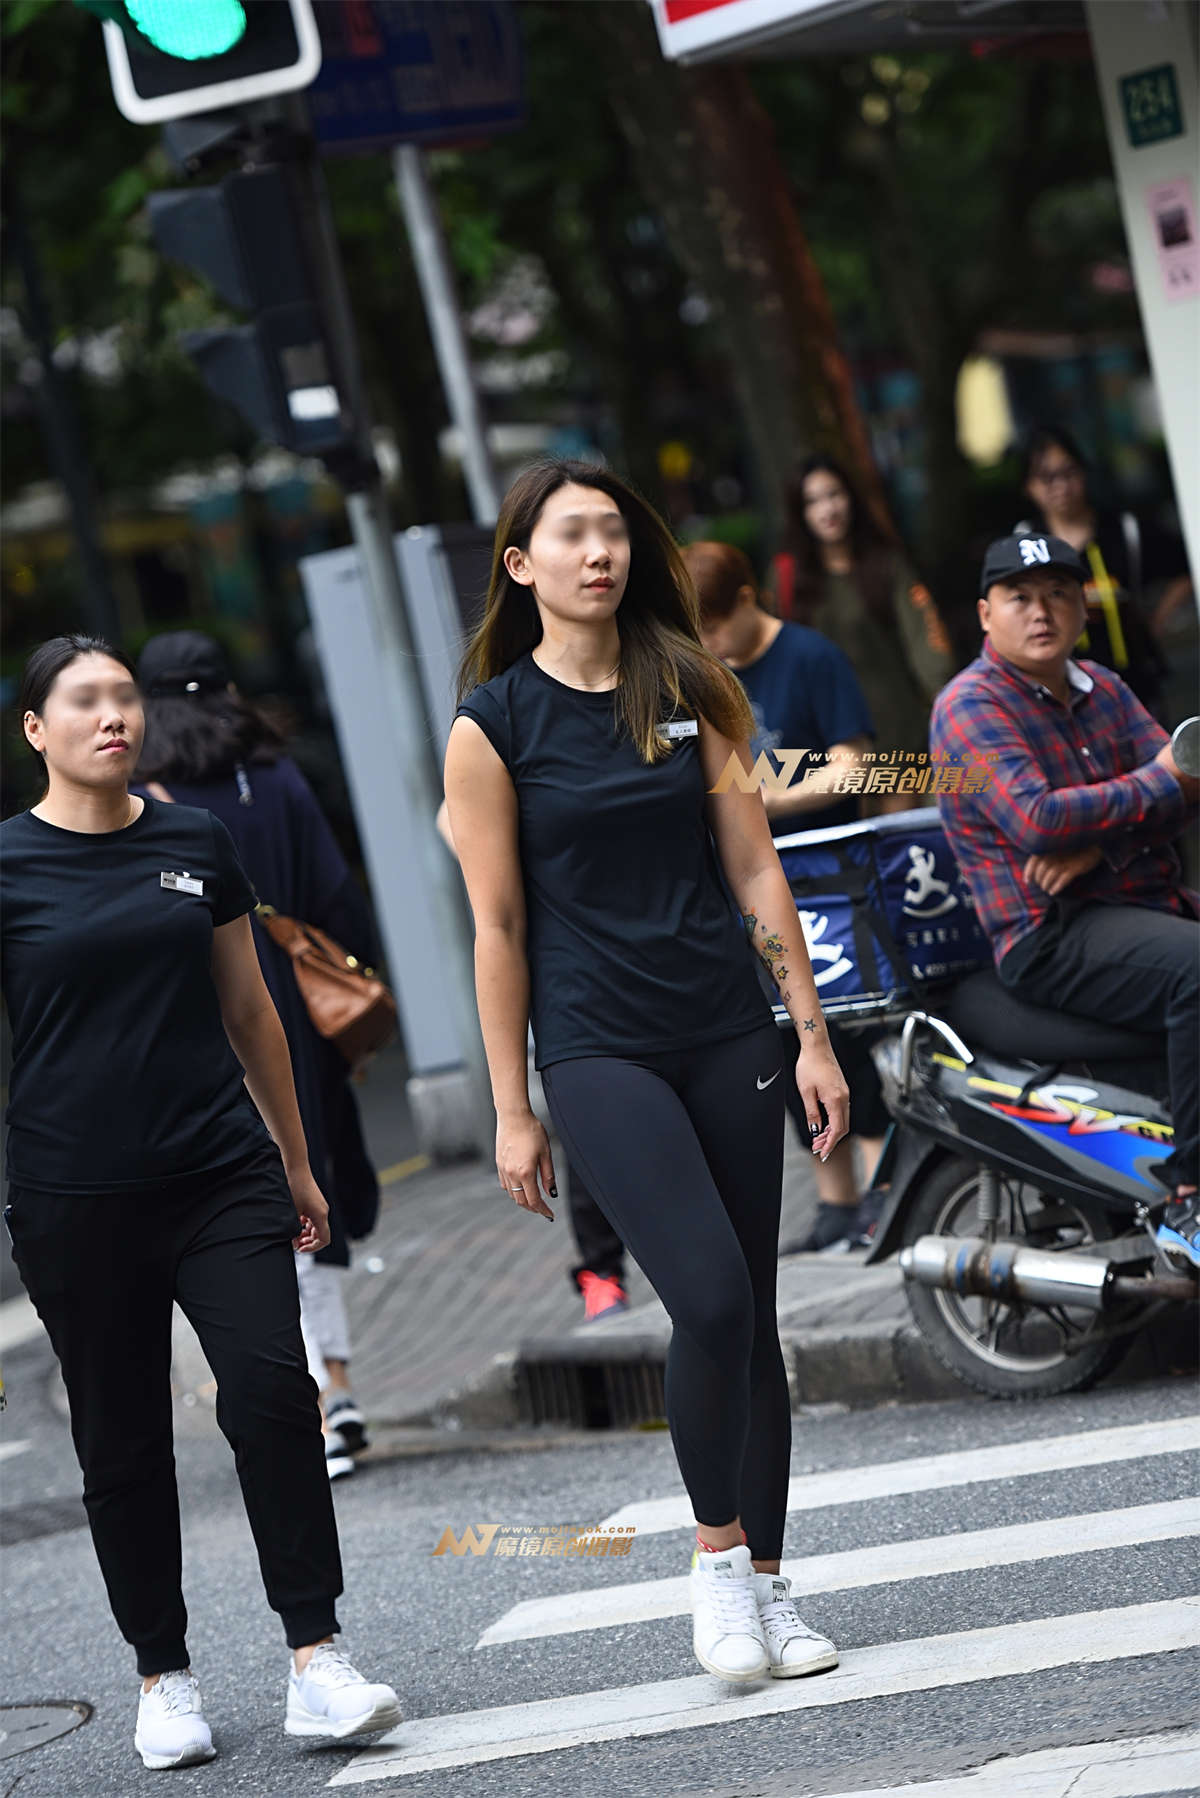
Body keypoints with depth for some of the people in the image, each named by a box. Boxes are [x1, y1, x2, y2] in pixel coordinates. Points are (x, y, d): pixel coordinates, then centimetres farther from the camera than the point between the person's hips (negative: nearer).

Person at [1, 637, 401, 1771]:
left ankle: (315, 1660, -10)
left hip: (223, 1172, 2)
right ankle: (164, 1679, 18)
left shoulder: (195, 842, 8)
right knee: (122, 1442, 6)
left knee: (272, 1391, -13)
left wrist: (295, 1162, 18)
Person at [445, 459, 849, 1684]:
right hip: (597, 1049, -4)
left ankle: (767, 1582, 15)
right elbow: (498, 925, -2)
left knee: (753, 1317, 5)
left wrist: (812, 1035, 3)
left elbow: (754, 869, 8)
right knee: (711, 1298, -17)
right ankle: (716, 1556, 1)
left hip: (726, 1031, 4)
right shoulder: (493, 722, -3)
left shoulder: (688, 692, 7)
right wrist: (513, 1114, -3)